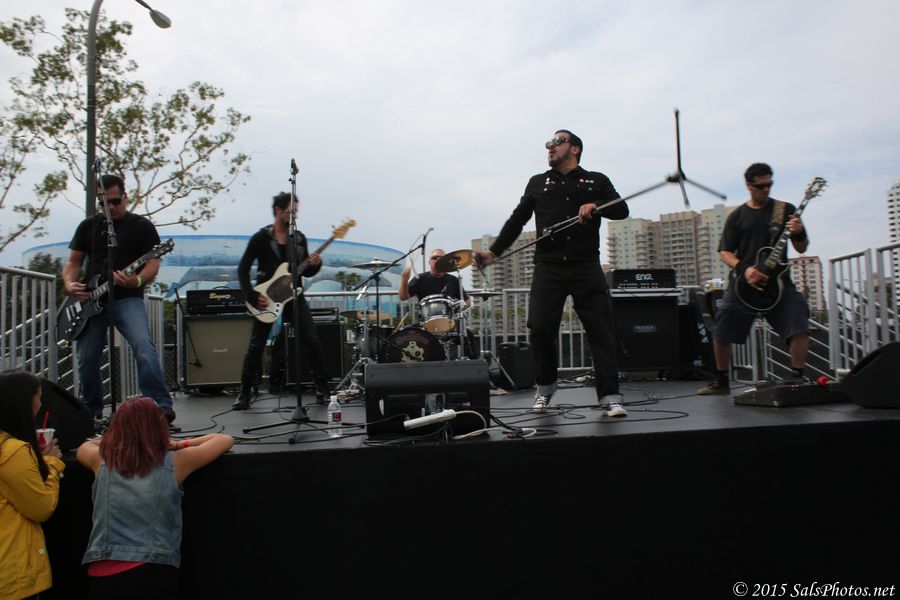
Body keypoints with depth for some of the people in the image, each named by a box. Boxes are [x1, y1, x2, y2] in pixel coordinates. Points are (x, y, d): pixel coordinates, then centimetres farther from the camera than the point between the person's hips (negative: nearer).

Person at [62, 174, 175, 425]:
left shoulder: (141, 225, 5)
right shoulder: (88, 226, 16)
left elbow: (153, 263, -3)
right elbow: (73, 262, 18)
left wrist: (138, 280, -24)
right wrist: (70, 284, -4)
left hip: (128, 298, -4)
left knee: (144, 347, -25)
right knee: (86, 359, 4)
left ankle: (162, 406, -28)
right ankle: (91, 412, 25)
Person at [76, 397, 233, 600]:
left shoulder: (101, 460, 2)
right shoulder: (174, 464, -5)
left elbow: (84, 447, 27)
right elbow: (225, 440, 8)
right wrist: (182, 444, 17)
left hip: (104, 575, 2)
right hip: (155, 574, -1)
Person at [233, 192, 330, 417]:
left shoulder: (299, 238, 7)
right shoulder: (261, 238, -5)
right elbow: (243, 269, -6)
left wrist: (314, 265, -11)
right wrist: (253, 296, -15)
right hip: (266, 299, -3)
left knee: (311, 341, -6)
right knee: (256, 345, 0)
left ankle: (322, 388, 5)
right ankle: (245, 392, 15)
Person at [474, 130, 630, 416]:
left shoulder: (597, 181, 14)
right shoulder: (538, 183, 18)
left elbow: (622, 209, 4)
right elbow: (516, 220, 14)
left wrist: (595, 205, -15)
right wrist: (493, 251, 5)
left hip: (586, 268, -1)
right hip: (548, 269, 1)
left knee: (600, 330, -4)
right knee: (540, 329, -6)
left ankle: (610, 397, 0)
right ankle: (545, 386, 17)